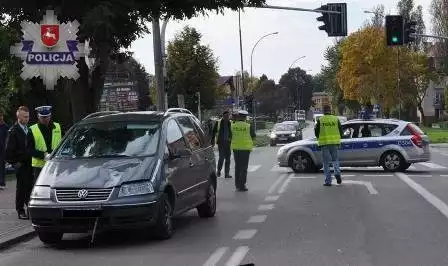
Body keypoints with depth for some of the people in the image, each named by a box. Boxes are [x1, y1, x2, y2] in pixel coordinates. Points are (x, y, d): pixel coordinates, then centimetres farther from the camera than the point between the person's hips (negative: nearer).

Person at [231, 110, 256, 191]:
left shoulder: (233, 126, -1)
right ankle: (242, 185, -1)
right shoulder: (248, 126, -9)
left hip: (235, 148, 3)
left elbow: (230, 137, 5)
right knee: (244, 167, 2)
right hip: (245, 148, -3)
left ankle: (237, 184, 18)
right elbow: (253, 137, 0)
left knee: (237, 166, 15)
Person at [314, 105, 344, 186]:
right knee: (335, 160, 17)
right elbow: (341, 131, 6)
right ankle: (337, 173, -8)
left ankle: (328, 181, 1)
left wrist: (319, 139, 21)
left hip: (324, 143, -1)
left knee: (326, 162, 4)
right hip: (335, 143, 1)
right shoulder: (336, 119, 4)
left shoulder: (320, 120, -1)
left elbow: (316, 132, 3)